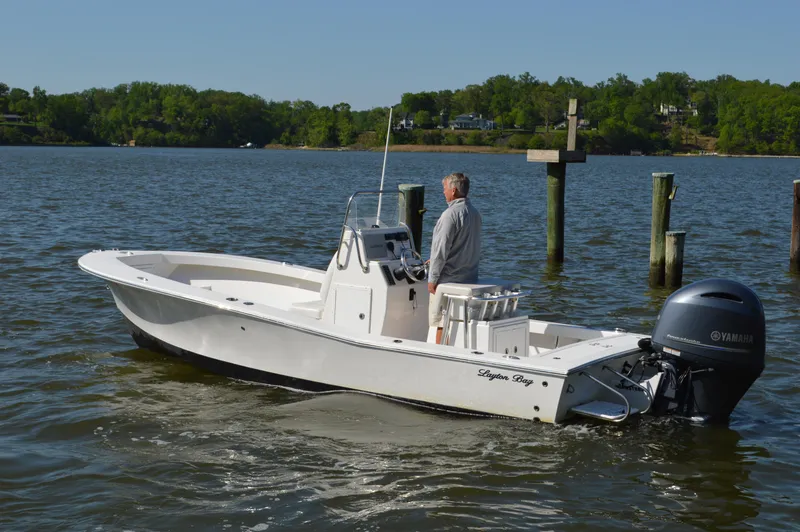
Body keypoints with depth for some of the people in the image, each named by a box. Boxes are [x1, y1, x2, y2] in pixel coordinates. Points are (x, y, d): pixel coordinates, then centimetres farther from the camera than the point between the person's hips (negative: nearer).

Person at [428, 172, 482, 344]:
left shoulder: (451, 214, -16)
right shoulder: (475, 213, 12)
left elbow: (441, 248, -18)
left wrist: (432, 278, -13)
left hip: (448, 279, -9)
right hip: (469, 277, 9)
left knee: (442, 324, -3)